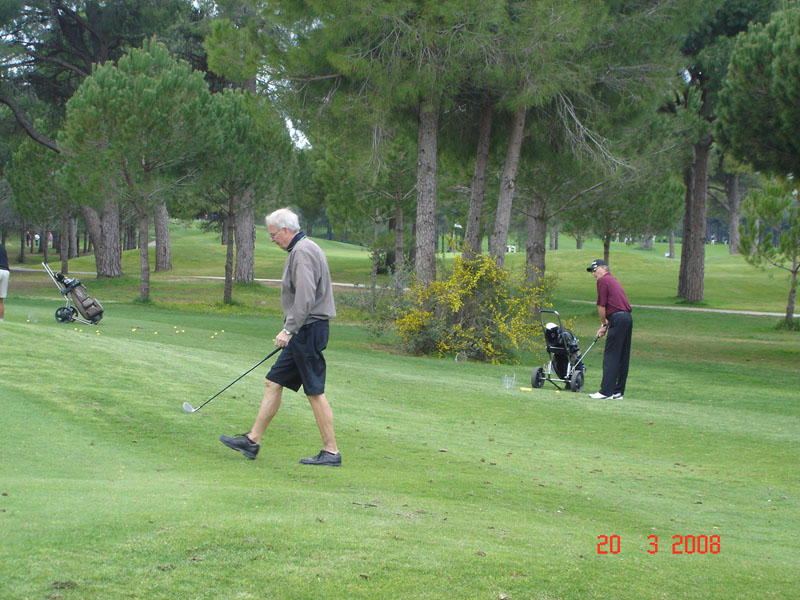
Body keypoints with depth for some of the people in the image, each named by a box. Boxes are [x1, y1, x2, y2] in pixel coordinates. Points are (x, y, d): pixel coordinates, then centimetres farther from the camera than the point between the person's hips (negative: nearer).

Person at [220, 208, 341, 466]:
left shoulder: (302, 252, -15)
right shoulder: (301, 249, 18)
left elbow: (305, 297, -24)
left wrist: (289, 329, -21)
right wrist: (291, 331, 22)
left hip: (308, 330, -11)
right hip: (304, 332, 11)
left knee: (315, 392, -6)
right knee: (274, 382, 12)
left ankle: (331, 452, -2)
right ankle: (253, 440, 16)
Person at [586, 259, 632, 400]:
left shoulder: (603, 281, -3)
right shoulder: (613, 280, 24)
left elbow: (602, 306, -6)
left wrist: (603, 325, 7)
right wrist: (606, 325, 22)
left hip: (618, 319, -9)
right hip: (627, 318, 9)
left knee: (610, 357, -7)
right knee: (623, 358, 9)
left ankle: (606, 391, -9)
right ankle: (618, 392, 12)